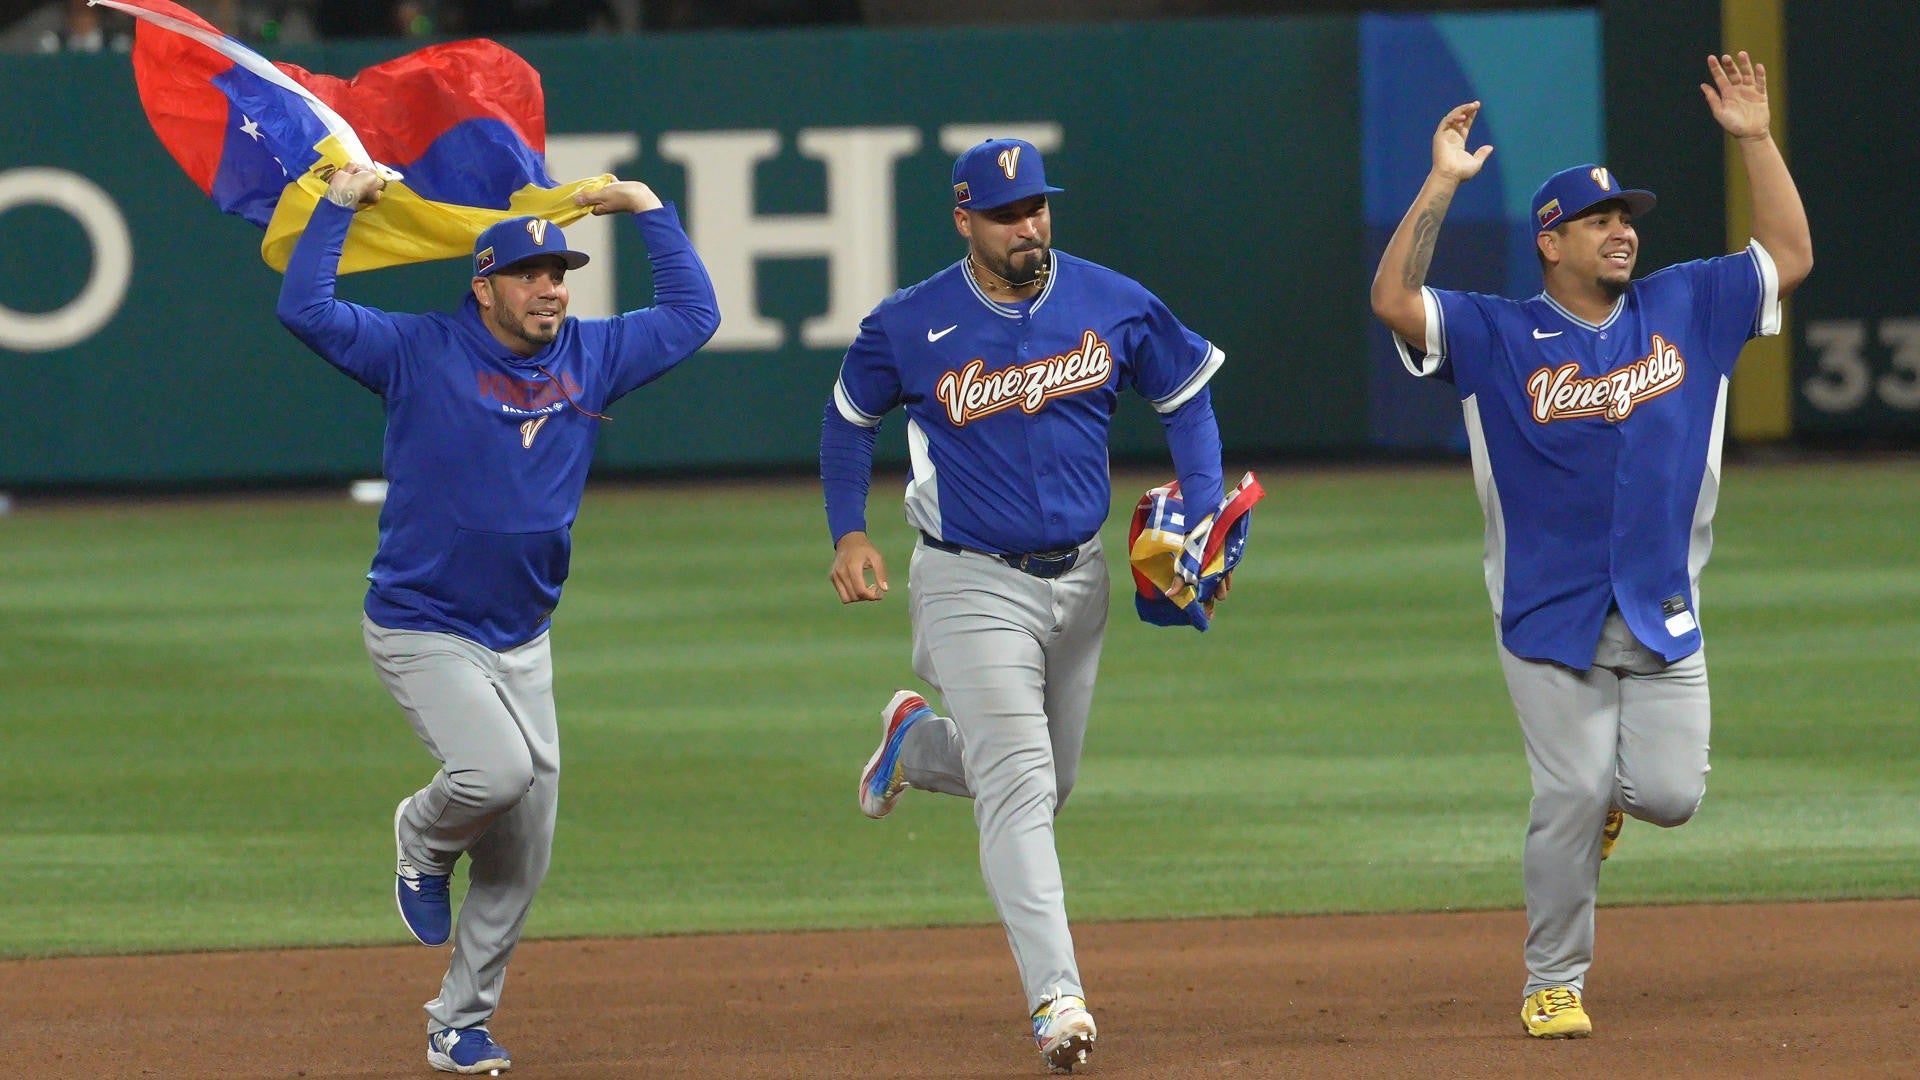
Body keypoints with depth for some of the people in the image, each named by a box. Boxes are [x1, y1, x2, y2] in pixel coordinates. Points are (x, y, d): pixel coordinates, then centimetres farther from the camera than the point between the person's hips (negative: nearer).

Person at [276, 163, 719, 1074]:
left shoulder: (591, 357, 5)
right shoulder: (421, 354, -9)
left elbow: (691, 315, 13)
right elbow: (303, 308, -16)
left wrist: (648, 211, 9)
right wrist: (341, 202, -14)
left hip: (523, 641, 6)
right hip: (421, 631, -6)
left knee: (523, 851, 5)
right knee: (498, 770, -28)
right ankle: (424, 840, 8)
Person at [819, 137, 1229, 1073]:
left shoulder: (1115, 305, -3)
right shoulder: (911, 327, -8)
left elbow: (1187, 394, 10)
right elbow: (849, 416, 9)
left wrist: (1203, 511, -3)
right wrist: (848, 533, -1)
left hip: (1078, 577, 4)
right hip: (973, 584, -4)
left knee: (1046, 783, 19)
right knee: (1018, 790, -16)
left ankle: (917, 742, 49)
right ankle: (1055, 998, -23)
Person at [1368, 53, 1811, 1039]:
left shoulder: (1683, 309, 8)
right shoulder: (1499, 337, -2)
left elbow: (1789, 257, 6)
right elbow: (1393, 300, -16)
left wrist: (1755, 139, -1)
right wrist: (1440, 185, -20)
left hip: (1663, 614, 3)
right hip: (1551, 615, -3)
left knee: (1670, 794, -6)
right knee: (1571, 799, -9)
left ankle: (1609, 783, 32)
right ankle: (1552, 984, 6)